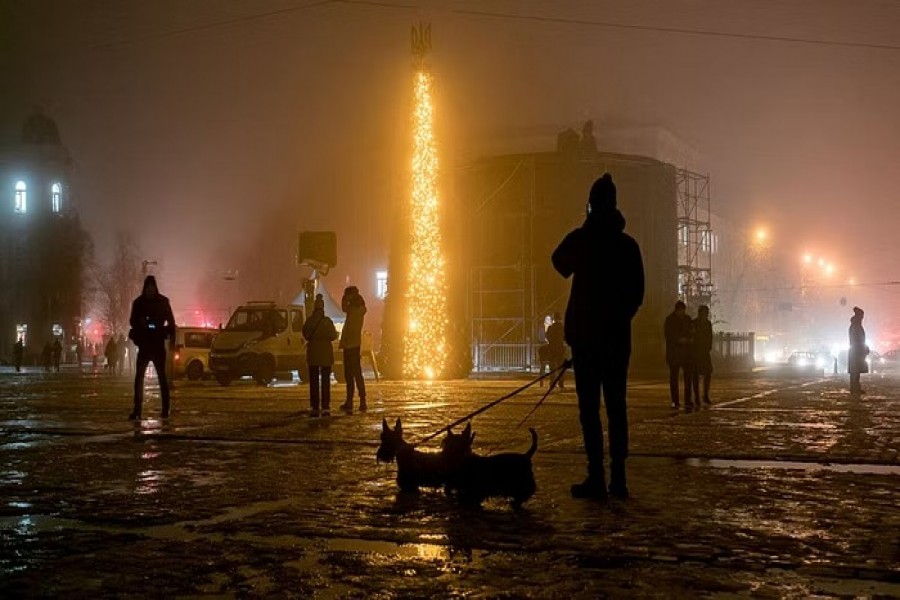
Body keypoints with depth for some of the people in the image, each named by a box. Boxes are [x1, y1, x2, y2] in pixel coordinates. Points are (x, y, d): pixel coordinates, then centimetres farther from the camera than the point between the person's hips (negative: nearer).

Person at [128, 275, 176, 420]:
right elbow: (133, 321, 8)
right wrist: (140, 322, -14)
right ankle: (137, 410, -7)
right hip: (144, 344, 1)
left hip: (158, 344, -1)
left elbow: (170, 321, 2)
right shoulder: (139, 303, 4)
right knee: (139, 376, -6)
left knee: (162, 376, 3)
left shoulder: (163, 302, 0)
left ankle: (166, 408, 9)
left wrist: (172, 338, -8)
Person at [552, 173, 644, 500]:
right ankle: (618, 476, 5)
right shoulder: (628, 244, 5)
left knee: (589, 404, -4)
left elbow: (560, 264, 14)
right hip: (618, 334, 4)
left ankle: (597, 476, -9)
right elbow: (638, 292, 8)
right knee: (616, 404, 7)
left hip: (586, 333, -4)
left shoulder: (580, 238, -6)